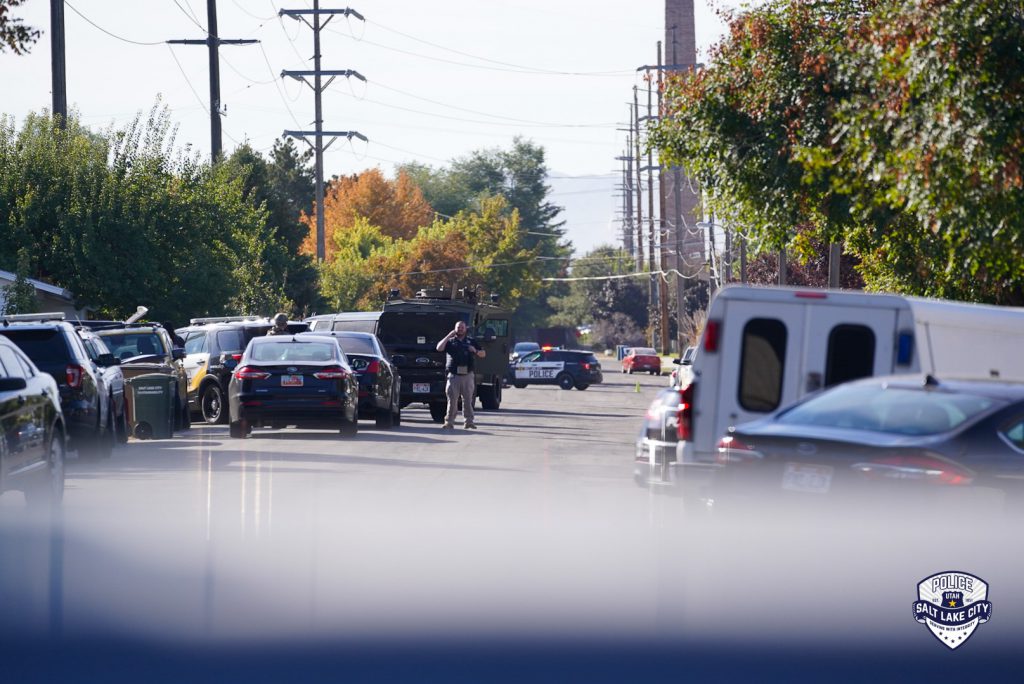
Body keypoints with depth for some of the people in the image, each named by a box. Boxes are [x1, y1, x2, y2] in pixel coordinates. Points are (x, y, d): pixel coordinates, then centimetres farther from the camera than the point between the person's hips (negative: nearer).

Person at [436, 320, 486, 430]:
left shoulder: (471, 341, 15)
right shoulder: (450, 341, 10)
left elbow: (483, 354, 16)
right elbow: (439, 348, -7)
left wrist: (475, 351, -6)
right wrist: (449, 336, -7)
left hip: (467, 375, 1)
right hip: (453, 375, -1)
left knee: (468, 399, 3)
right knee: (452, 400, -3)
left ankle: (469, 421, 8)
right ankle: (449, 422, -2)